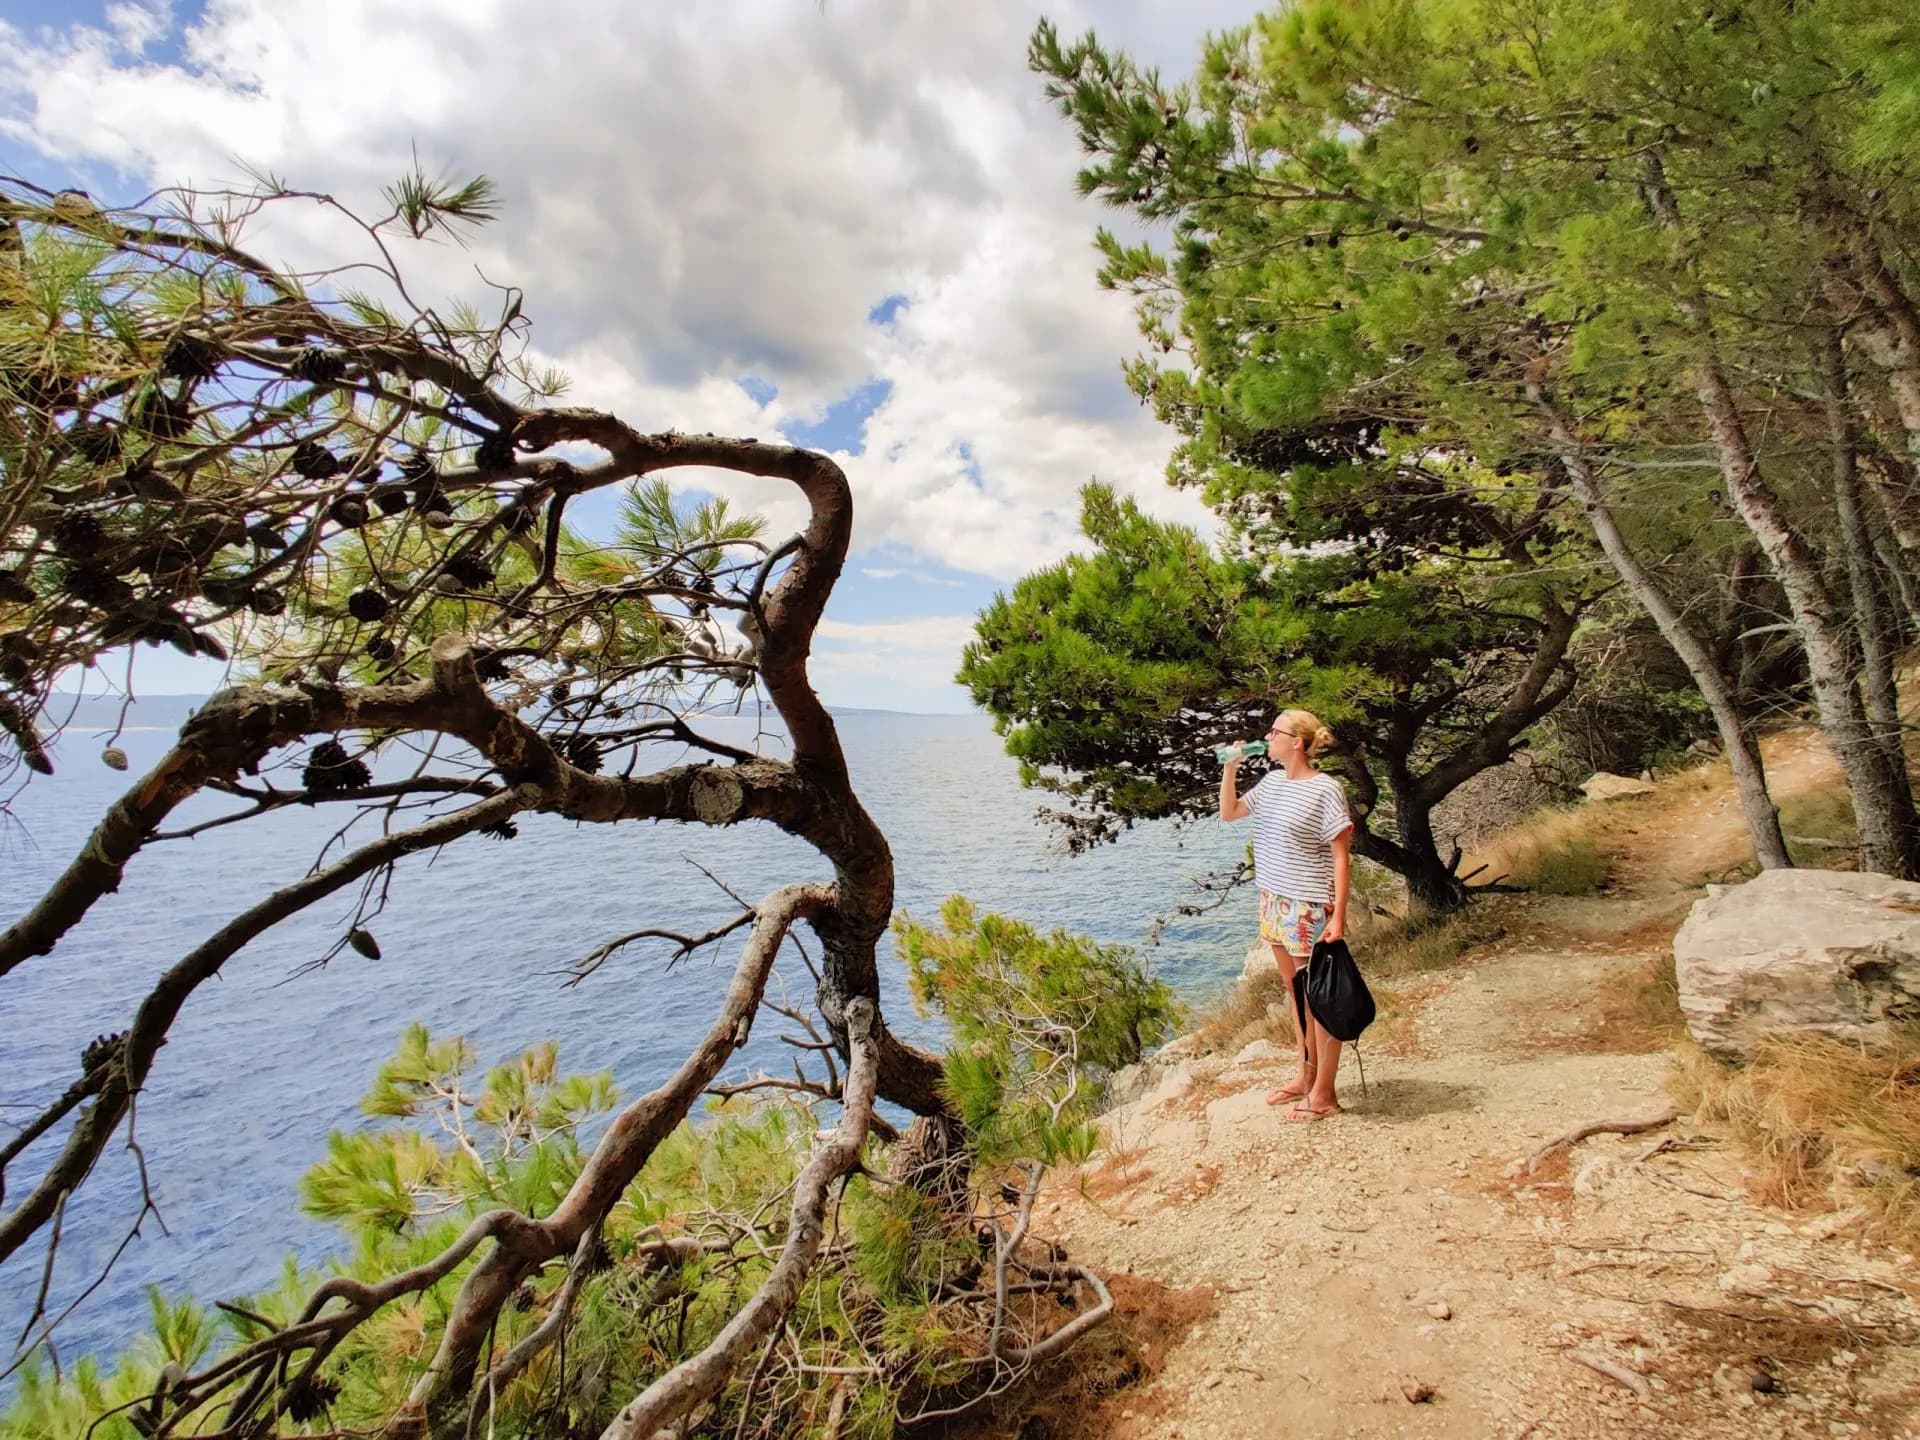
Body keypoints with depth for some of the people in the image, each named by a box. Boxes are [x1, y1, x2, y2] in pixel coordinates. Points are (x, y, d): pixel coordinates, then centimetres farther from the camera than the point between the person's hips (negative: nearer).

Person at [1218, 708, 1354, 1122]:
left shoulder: (1324, 789, -15)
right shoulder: (1273, 782, 6)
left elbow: (1341, 856, -14)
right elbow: (1228, 812, 17)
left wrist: (1338, 917, -18)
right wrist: (1230, 767, 3)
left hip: (1310, 909, -8)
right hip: (1276, 903, 8)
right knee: (1297, 995, 19)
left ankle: (1323, 1094, 17)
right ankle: (1305, 1077, 33)